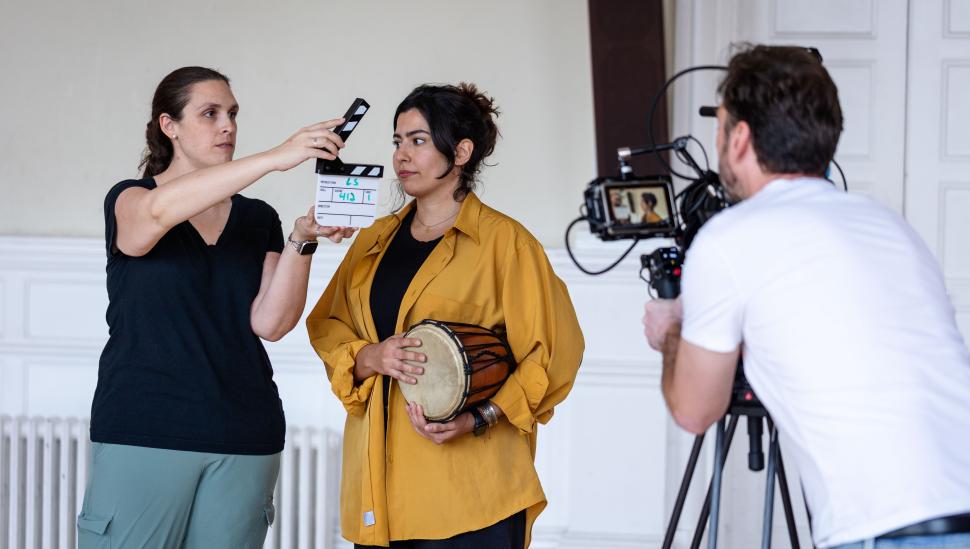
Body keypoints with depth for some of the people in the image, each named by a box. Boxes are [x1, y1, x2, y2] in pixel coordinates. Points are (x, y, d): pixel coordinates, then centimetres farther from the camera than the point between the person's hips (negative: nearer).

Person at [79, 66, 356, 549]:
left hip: (242, 437, 3)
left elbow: (270, 322, 0)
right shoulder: (128, 202, 2)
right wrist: (275, 158, -32)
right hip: (144, 432, -3)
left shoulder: (258, 219, 12)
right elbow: (161, 210, -24)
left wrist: (302, 240, -15)